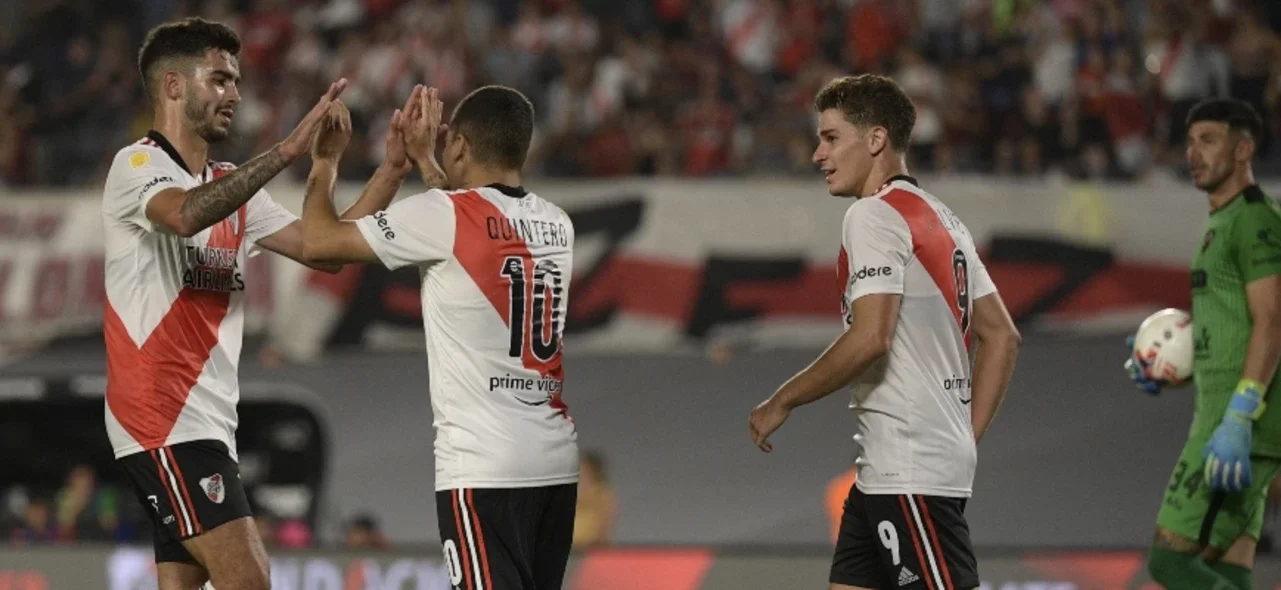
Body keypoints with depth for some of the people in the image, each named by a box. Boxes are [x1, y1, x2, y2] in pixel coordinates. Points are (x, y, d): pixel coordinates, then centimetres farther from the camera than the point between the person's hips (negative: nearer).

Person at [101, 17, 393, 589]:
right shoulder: (137, 165, -6)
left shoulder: (231, 186, 19)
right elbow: (186, 215, -29)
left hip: (207, 423, 9)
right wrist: (287, 150, -31)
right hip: (164, 419, -9)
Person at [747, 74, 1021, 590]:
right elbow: (1002, 336, 19)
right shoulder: (941, 218, 19)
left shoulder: (874, 215, -10)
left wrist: (782, 402, -10)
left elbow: (870, 338, -21)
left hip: (911, 470, -10)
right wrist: (966, 439, 16)